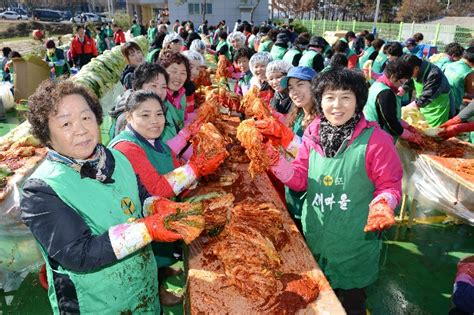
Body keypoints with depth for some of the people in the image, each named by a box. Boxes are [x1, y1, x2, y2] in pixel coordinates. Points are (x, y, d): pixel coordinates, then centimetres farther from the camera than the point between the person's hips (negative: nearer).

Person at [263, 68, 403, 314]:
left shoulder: (376, 140, -16)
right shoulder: (313, 133, -3)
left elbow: (390, 186, -9)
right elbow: (300, 179, -1)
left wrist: (383, 204, -29)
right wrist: (275, 161, -16)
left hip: (354, 244, -3)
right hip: (314, 237, 4)